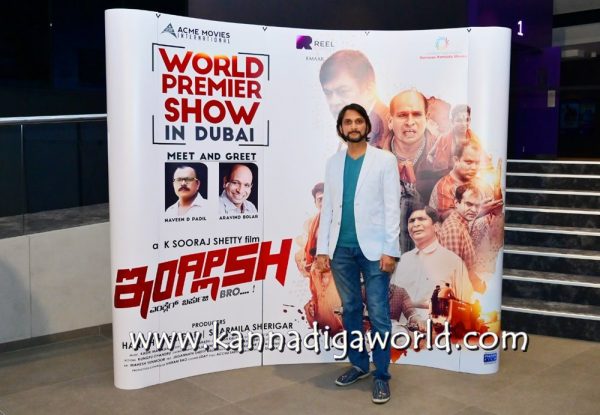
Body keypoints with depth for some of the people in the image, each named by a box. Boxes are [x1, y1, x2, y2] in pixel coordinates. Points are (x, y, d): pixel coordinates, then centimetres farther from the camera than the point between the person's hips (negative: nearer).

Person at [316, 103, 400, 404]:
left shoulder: (385, 160, 0)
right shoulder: (333, 162, 10)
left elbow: (392, 208, -4)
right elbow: (327, 207, 9)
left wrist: (390, 250, -11)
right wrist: (322, 248, 3)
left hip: (373, 248, -4)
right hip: (341, 248, 4)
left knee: (378, 314, -1)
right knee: (350, 309, 13)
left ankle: (381, 375, 10)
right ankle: (358, 364, 27)